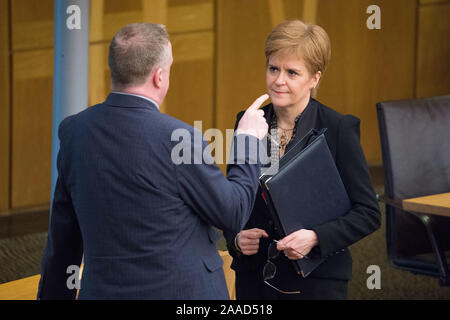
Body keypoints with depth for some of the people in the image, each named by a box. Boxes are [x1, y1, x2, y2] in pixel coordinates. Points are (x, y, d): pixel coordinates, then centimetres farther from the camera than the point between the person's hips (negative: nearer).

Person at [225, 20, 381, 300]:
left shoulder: (340, 129, -9)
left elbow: (368, 213, -8)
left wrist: (315, 237, -21)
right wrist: (236, 238, -7)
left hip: (317, 283, -3)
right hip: (254, 278, 3)